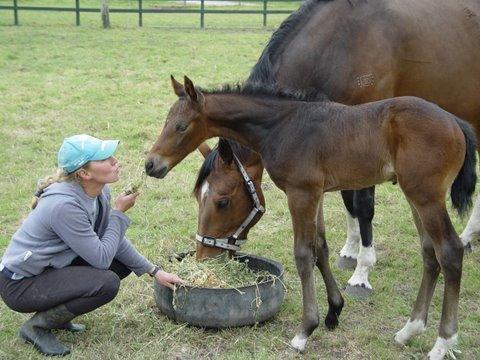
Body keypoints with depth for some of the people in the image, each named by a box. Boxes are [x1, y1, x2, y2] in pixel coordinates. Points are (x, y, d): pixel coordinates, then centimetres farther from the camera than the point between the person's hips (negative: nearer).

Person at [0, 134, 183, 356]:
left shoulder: (99, 192, -5)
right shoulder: (64, 205, -30)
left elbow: (114, 241, 7)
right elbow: (101, 258, -25)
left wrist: (154, 271, 3)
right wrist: (119, 212, -17)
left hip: (51, 267, 9)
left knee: (123, 262, 2)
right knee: (107, 283, -25)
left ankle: (56, 313, 10)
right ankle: (37, 326, -6)